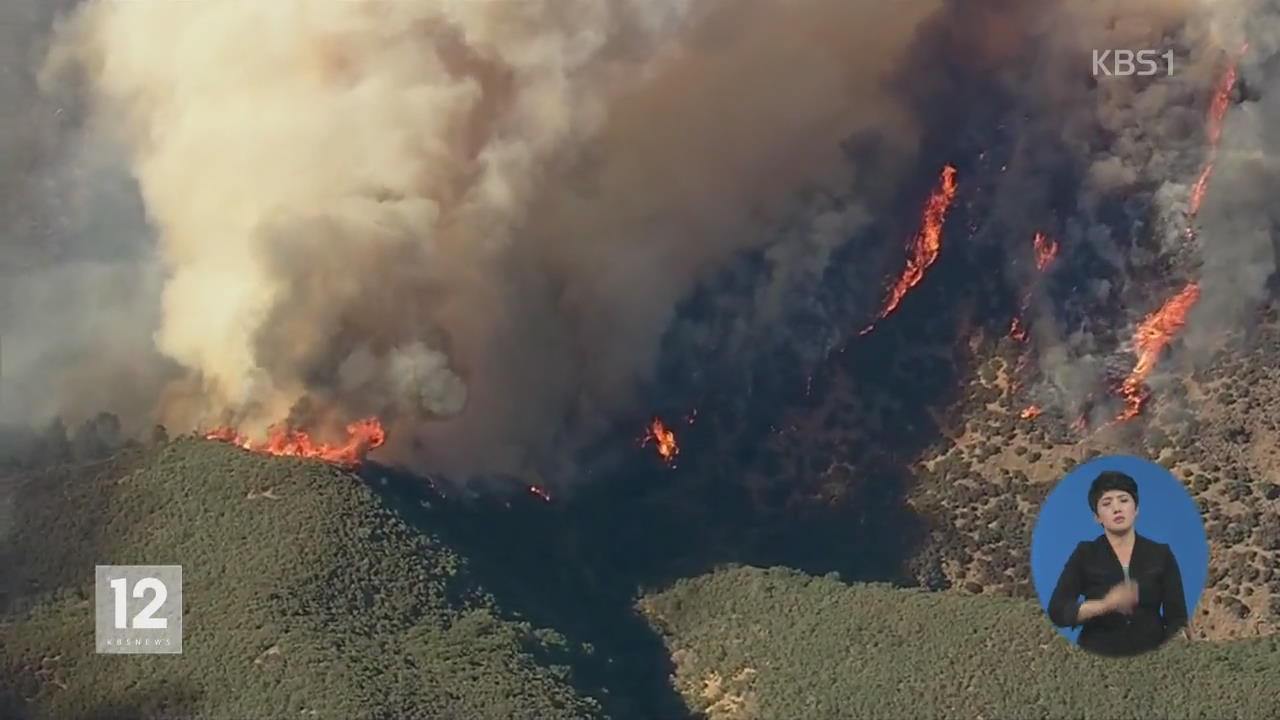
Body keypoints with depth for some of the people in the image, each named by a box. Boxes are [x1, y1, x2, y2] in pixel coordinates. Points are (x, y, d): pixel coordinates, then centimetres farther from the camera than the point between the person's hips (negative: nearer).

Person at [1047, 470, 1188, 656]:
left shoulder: (1161, 554, 8)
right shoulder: (1084, 555, 4)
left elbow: (1176, 617, 5)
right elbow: (1057, 612, -5)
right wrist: (1105, 605, -20)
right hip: (1098, 657, -1)